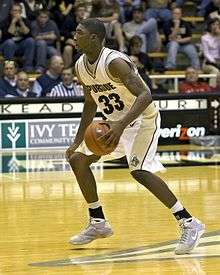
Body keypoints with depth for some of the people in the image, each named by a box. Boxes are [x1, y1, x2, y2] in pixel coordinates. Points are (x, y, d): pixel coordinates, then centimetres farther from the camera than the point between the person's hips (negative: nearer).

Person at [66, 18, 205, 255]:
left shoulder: (114, 62, -27)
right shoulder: (81, 67, -1)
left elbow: (145, 95, -35)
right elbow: (90, 104, 14)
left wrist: (121, 125, -46)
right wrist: (78, 140, 11)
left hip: (142, 119, -9)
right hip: (115, 123, 9)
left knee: (138, 171, -27)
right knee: (77, 159, 6)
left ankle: (189, 224, -21)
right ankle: (98, 223, 17)